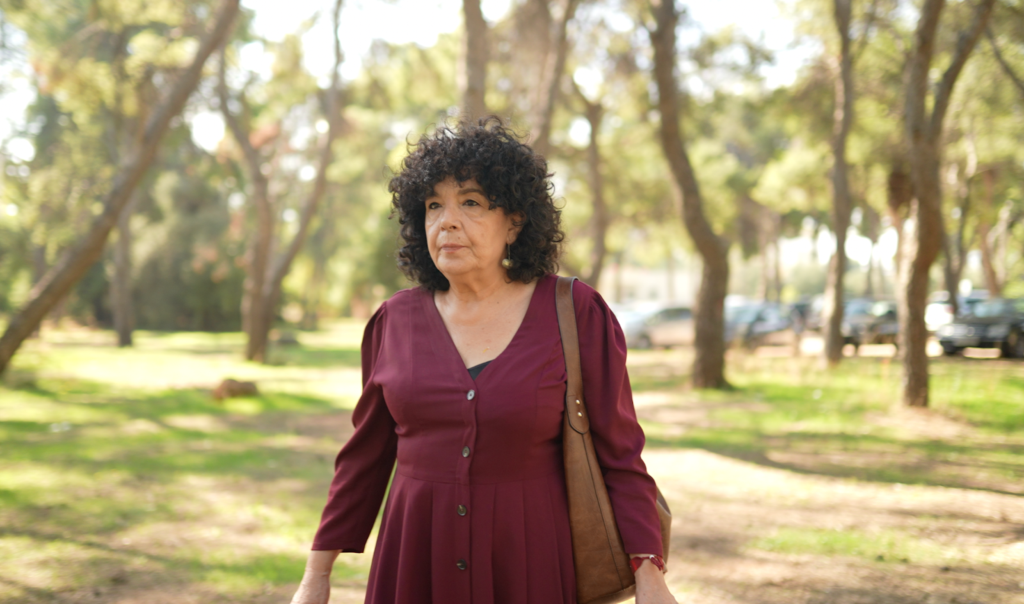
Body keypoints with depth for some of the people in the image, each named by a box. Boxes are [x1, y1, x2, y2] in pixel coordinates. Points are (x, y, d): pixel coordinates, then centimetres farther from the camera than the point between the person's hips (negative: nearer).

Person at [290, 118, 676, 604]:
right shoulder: (395, 322, 3)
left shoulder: (576, 314, -6)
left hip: (530, 564, -2)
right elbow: (365, 456, 10)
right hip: (417, 562, 2)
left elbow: (618, 454, -4)